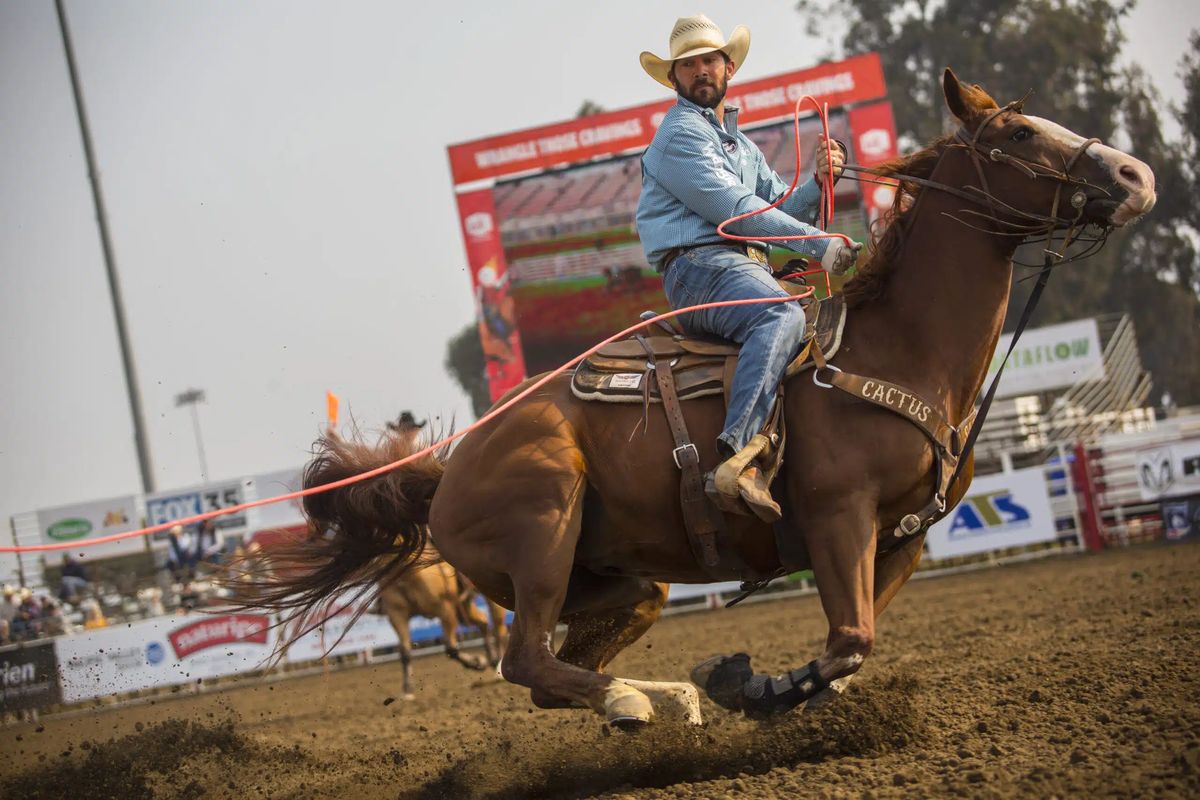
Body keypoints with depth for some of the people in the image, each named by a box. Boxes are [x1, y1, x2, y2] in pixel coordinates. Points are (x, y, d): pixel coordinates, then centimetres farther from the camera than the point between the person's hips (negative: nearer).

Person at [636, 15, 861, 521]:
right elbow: (733, 208, -10)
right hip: (699, 264, -9)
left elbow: (783, 210, 25)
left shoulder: (742, 146, 30)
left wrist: (818, 182, 4)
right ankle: (737, 458, -52)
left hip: (746, 267, 9)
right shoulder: (680, 133, 0)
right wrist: (820, 245, -14)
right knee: (783, 317, -36)